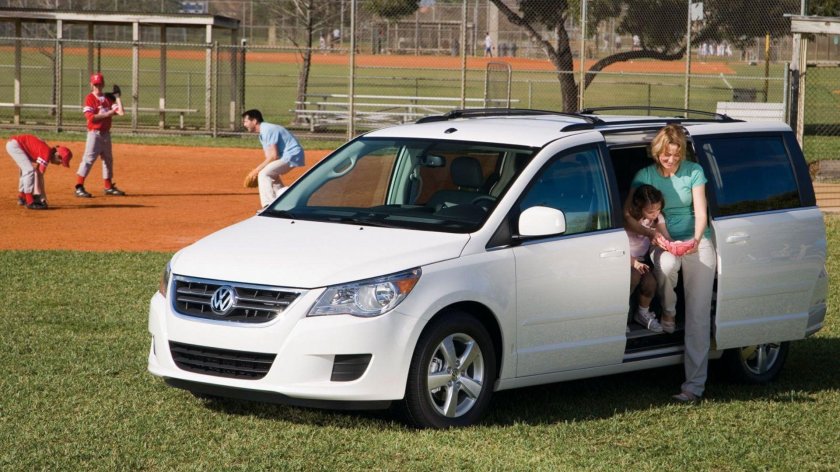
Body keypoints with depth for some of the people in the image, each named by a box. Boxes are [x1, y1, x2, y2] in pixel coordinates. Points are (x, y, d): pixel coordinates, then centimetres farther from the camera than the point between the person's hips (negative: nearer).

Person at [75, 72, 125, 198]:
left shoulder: (108, 98, 9)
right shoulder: (90, 98, -6)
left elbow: (121, 112, -1)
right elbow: (90, 117, -18)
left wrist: (117, 97, 1)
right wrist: (108, 114, -19)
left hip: (106, 133, 7)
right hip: (94, 133, -7)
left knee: (108, 159, 14)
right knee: (89, 158, -14)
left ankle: (109, 187, 26)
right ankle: (79, 187, -15)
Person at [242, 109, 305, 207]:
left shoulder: (267, 130, -19)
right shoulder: (262, 132, 13)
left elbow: (274, 156, -24)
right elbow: (269, 156, 14)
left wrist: (257, 170, -19)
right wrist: (257, 170, 1)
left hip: (292, 156, -11)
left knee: (264, 174, -17)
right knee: (270, 174, 28)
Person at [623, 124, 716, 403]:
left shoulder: (694, 172, -1)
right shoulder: (645, 176, 0)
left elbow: (701, 212, -5)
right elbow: (626, 216, -6)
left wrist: (696, 239, -26)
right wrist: (652, 234, -23)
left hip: (697, 242, 0)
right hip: (664, 242, 1)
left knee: (698, 314, -12)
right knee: (666, 266, -38)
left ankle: (695, 384, -15)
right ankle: (668, 314, -5)